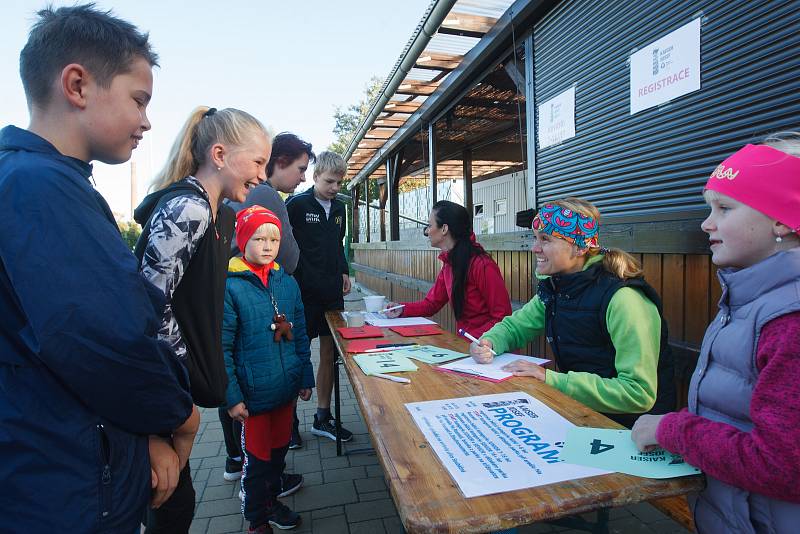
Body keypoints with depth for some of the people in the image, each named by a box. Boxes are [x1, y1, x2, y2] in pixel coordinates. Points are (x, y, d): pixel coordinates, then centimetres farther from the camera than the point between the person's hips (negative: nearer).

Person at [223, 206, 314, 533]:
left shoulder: (287, 283, 2)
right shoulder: (230, 287, -14)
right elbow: (221, 348, -14)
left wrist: (305, 377, 9)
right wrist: (232, 396, -14)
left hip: (286, 387, 5)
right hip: (253, 393, -4)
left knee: (280, 446, 22)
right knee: (257, 456, 13)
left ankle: (272, 492, 46)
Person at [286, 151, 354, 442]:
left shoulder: (339, 208, 12)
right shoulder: (296, 204, -7)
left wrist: (344, 271, 11)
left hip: (332, 293, 6)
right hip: (304, 292, -6)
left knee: (329, 355, 11)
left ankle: (323, 418, 25)